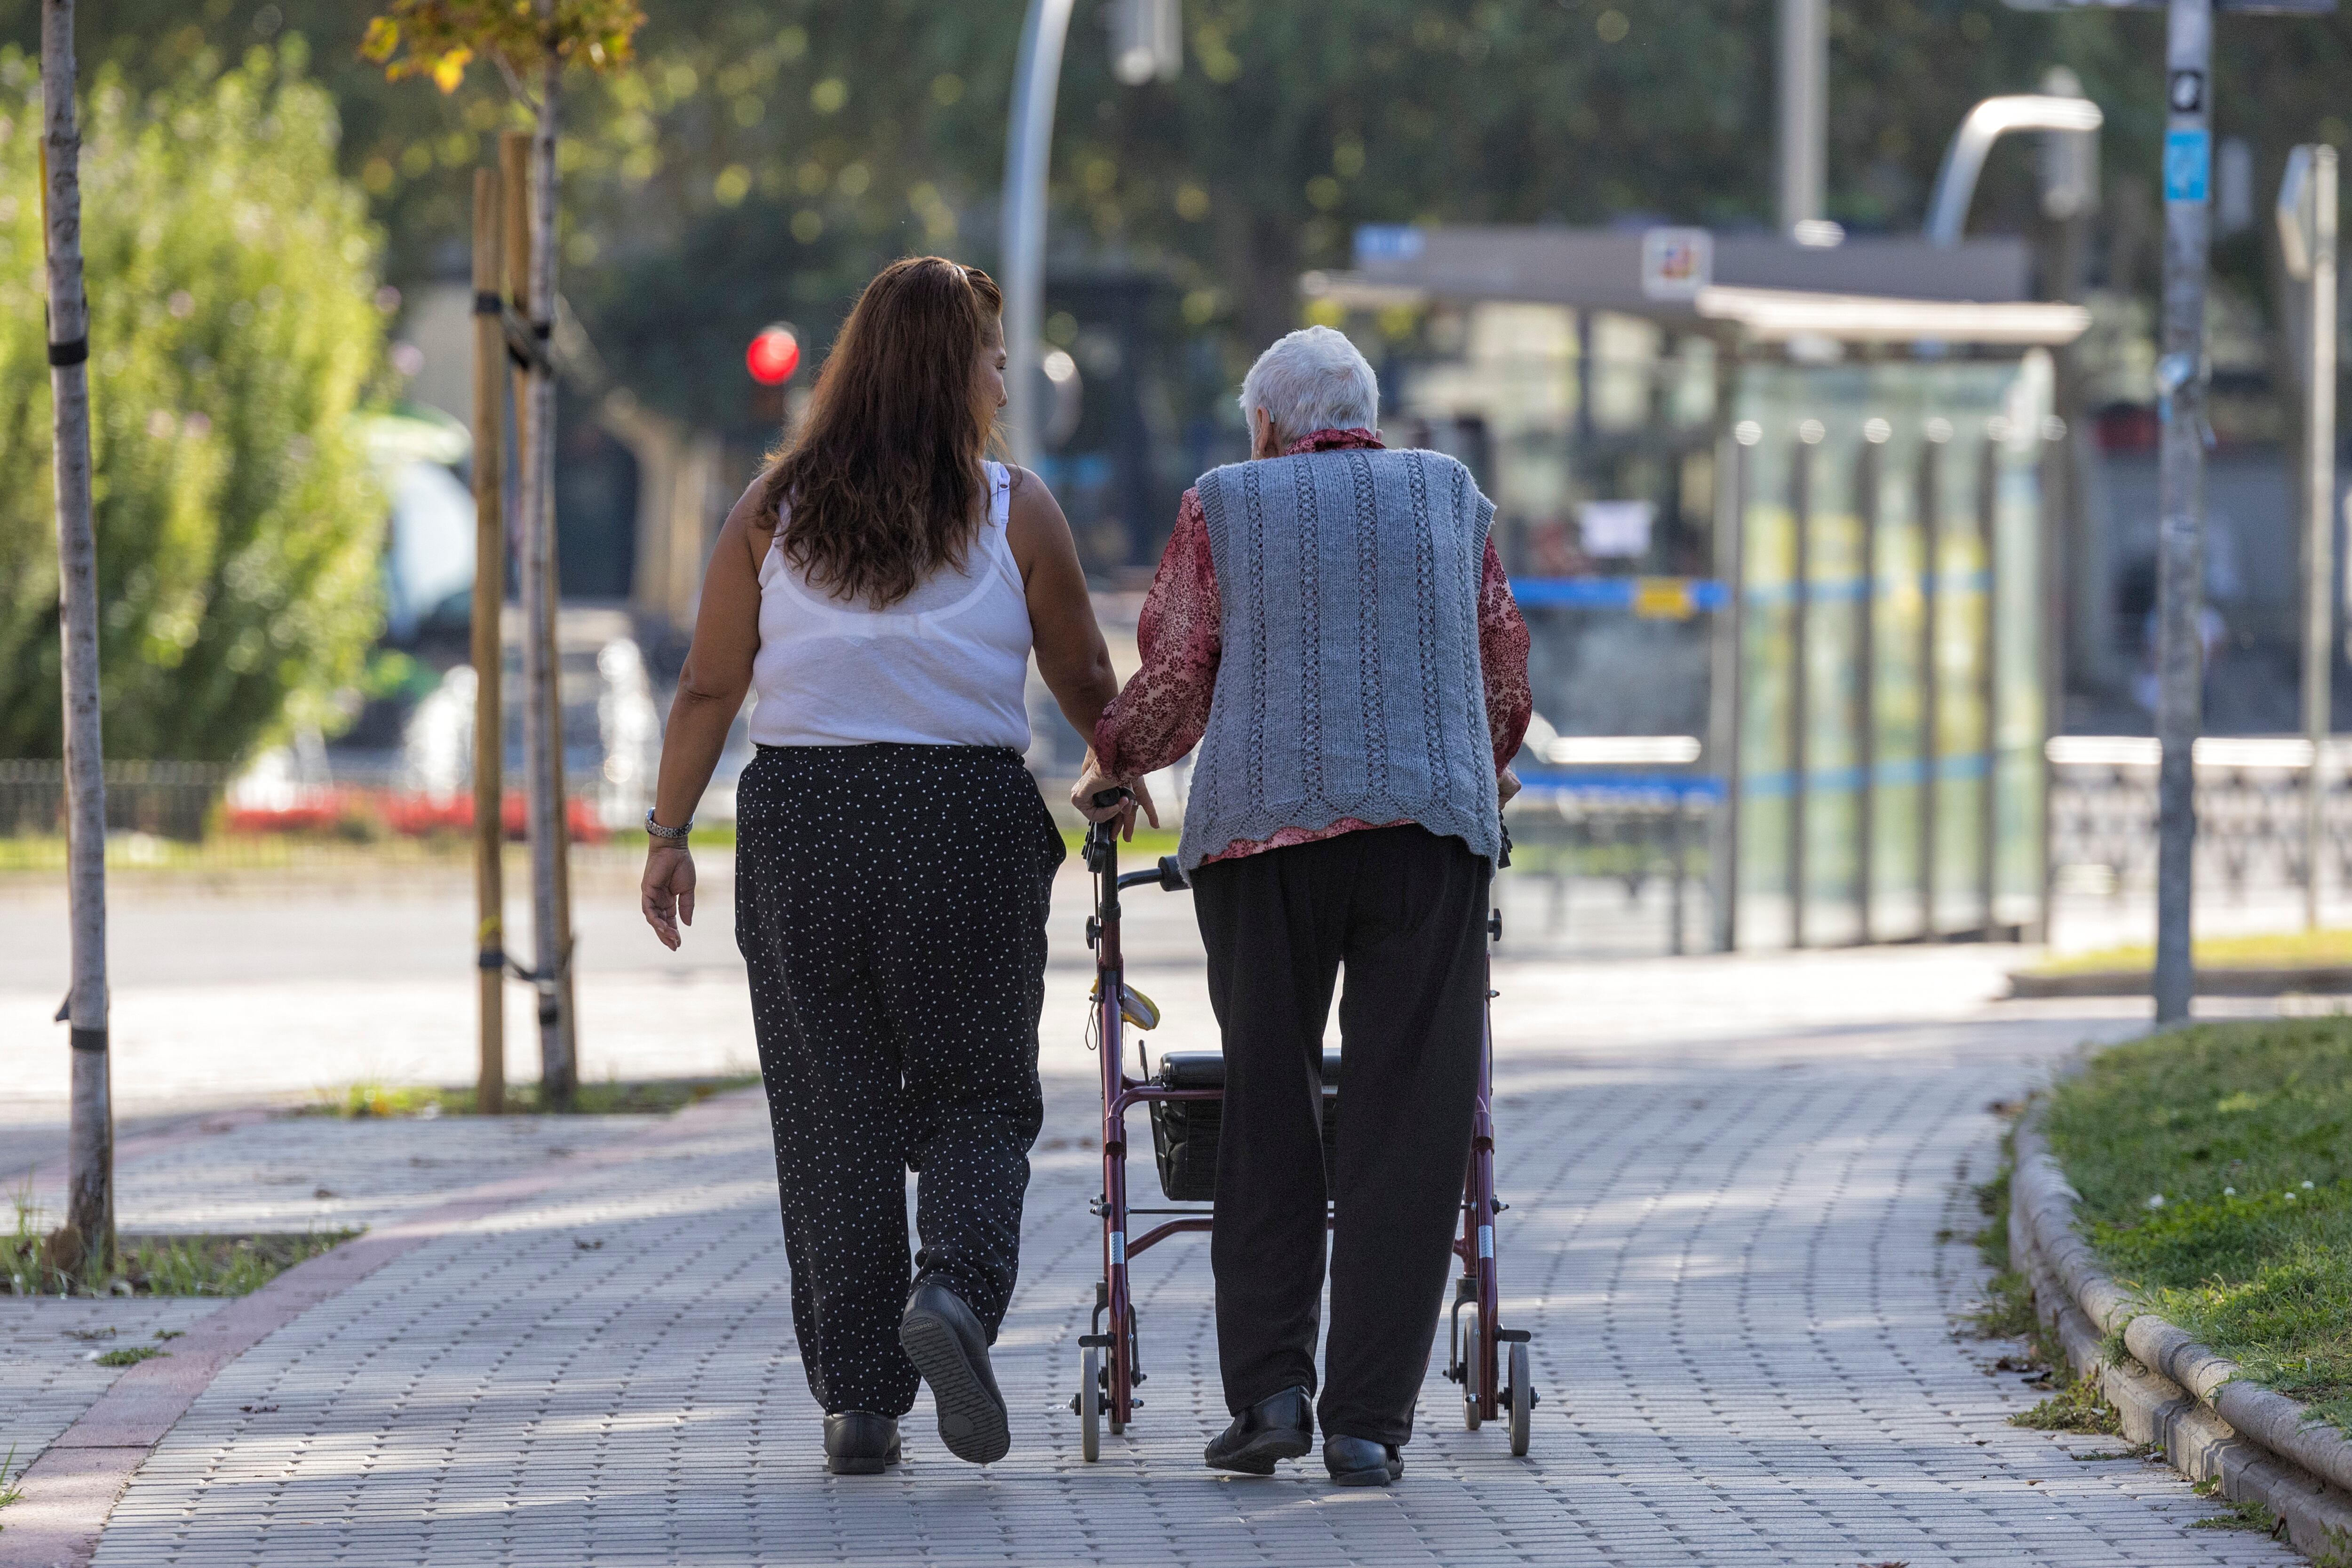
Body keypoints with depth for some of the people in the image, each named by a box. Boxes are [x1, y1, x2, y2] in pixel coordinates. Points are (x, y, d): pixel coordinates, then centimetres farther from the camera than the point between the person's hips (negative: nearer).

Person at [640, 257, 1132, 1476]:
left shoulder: (776, 508, 4)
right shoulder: (1013, 512, 0)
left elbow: (709, 690, 2)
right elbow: (1084, 683, 9)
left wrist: (667, 835, 8)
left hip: (801, 820, 2)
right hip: (970, 823, -1)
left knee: (832, 1104, 7)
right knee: (975, 1090, 10)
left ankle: (858, 1402, 7)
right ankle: (956, 1287, -19)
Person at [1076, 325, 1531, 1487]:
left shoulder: (1224, 506, 10)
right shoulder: (1450, 496, 16)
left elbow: (1175, 679, 3)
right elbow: (1503, 665, 18)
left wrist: (1111, 766, 22)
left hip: (1263, 826, 0)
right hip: (1430, 823, 0)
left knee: (1267, 1111, 9)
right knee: (1404, 1128, 0)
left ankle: (1267, 1385, -3)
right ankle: (1368, 1422, -4)